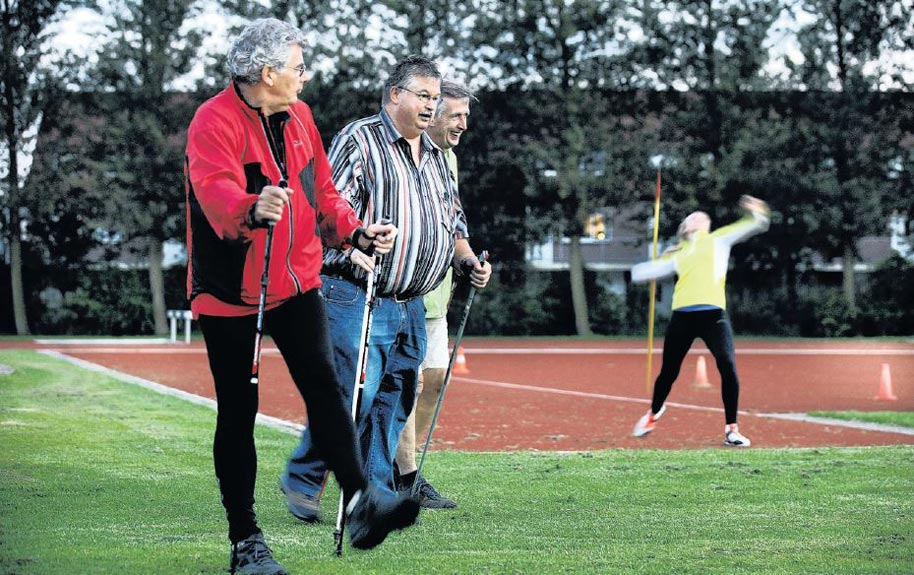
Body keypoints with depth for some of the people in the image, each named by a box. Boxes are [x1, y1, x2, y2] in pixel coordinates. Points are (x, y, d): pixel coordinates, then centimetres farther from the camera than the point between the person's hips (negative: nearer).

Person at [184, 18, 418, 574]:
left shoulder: (298, 116, 8)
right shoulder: (215, 122, -17)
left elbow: (321, 191, 17)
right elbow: (215, 190, -35)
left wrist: (356, 232, 1)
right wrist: (252, 210, -56)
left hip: (296, 279, 5)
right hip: (230, 290, -5)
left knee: (324, 386, -11)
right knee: (238, 412, 1)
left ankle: (362, 500, -19)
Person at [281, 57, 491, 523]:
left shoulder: (435, 156, 21)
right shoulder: (359, 140, -4)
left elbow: (452, 220, 31)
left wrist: (465, 257, 13)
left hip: (411, 306, 8)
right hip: (357, 296, -7)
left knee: (394, 402, 6)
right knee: (353, 395, -11)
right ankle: (301, 480, 6)